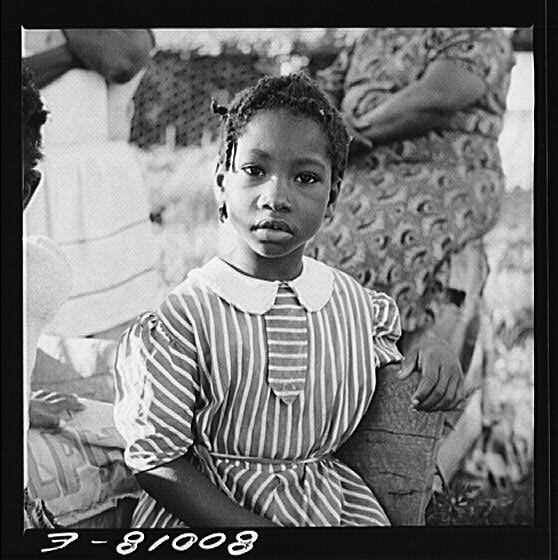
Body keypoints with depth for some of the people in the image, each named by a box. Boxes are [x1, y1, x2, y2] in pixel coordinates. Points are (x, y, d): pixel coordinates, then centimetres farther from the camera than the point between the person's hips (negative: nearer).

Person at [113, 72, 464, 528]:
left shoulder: (361, 308, 1)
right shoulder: (180, 320, -14)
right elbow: (160, 463, -12)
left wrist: (434, 352, 0)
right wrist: (254, 529, -21)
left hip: (332, 505, 3)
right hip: (202, 514, -3)